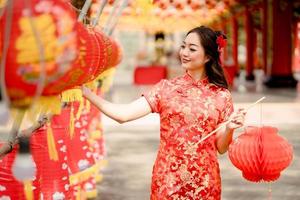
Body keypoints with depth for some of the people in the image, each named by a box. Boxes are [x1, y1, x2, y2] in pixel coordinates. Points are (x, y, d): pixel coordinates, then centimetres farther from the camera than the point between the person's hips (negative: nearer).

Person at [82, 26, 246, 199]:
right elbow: (123, 115, -10)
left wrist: (230, 128, -16)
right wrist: (86, 92, -17)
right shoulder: (166, 88, 0)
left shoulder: (221, 96, 0)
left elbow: (222, 148, 3)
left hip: (204, 183, 0)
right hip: (167, 181, 0)